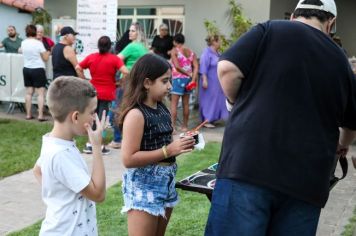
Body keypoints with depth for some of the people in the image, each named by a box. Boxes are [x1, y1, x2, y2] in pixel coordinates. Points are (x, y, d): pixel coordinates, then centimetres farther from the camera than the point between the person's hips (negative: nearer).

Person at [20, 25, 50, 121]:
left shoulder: (23, 43, 4)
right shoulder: (38, 43, -13)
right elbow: (45, 58, -9)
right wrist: (48, 53, 10)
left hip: (26, 69, 6)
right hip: (38, 69, -6)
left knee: (29, 92, 11)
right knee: (41, 93, -3)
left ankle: (28, 114, 15)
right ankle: (40, 115, -9)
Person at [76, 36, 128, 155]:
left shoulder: (91, 57, 2)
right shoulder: (114, 58, -9)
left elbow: (78, 68, 5)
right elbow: (125, 72, -19)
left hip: (93, 92, 3)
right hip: (107, 93, -3)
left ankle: (90, 144, 17)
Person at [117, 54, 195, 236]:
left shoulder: (163, 109, 7)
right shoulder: (136, 114, -18)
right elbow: (128, 159, -23)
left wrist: (179, 145, 2)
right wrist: (168, 151, -22)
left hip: (166, 181, 9)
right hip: (143, 185, -9)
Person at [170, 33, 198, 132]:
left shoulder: (174, 51, -3)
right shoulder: (191, 52, 11)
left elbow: (177, 66, -14)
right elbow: (196, 67, 0)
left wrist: (188, 74, -7)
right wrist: (193, 79, -5)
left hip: (178, 78, -5)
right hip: (188, 79, 5)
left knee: (174, 103, -5)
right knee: (186, 103, 12)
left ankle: (173, 126, -12)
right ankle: (185, 126, 19)